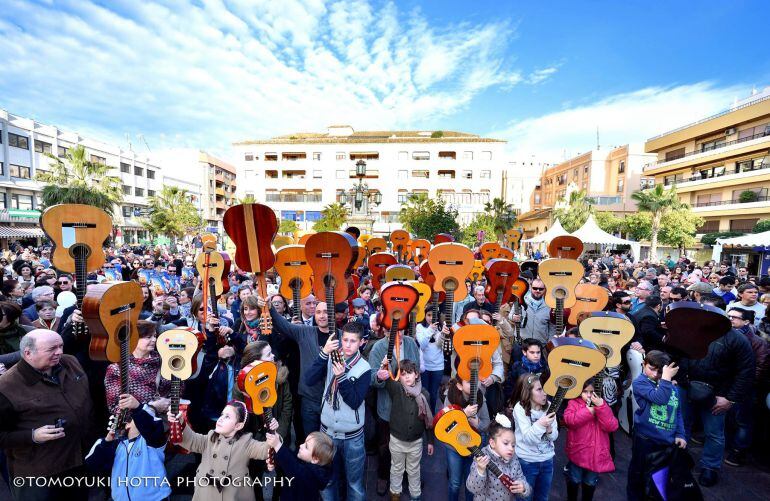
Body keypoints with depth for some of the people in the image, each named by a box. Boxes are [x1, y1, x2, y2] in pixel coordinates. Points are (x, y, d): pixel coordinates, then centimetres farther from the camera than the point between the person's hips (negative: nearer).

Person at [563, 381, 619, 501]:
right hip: (578, 451, -2)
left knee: (590, 482, 18)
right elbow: (569, 420, -24)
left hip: (596, 453, 2)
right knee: (574, 480, 12)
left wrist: (601, 407, -21)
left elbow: (612, 427, -11)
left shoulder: (602, 405, 1)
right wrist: (588, 411, -22)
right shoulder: (574, 403, -6)